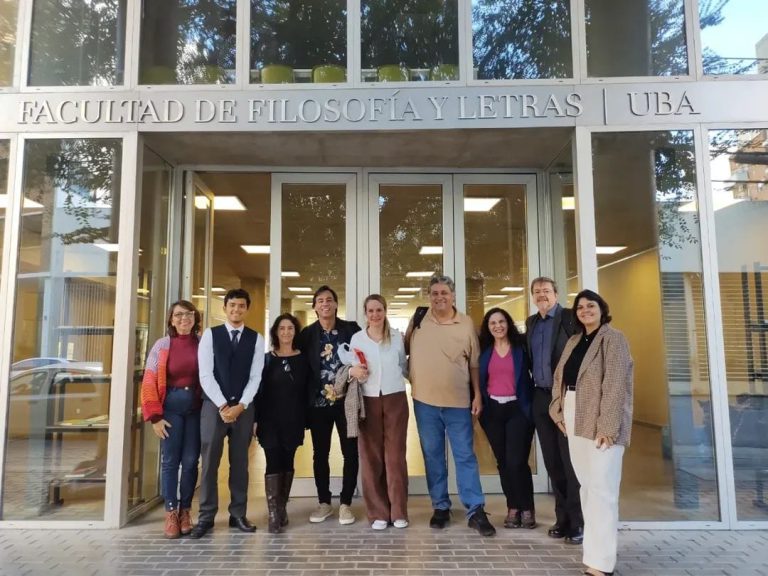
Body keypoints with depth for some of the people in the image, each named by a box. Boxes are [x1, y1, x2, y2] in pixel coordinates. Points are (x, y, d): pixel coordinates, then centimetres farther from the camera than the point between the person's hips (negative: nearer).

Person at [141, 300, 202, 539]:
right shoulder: (162, 345, 0)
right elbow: (149, 382, -1)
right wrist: (155, 416, -6)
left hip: (197, 407, 1)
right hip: (171, 406, -1)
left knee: (190, 461, 6)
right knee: (170, 460, 3)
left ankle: (185, 510, 20)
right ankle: (170, 512, 14)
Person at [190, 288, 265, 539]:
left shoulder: (256, 339, 4)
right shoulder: (210, 334, 2)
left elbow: (255, 377, 0)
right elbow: (205, 374, -4)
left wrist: (240, 406, -11)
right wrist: (222, 405, -11)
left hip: (244, 407, 1)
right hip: (214, 405, -1)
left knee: (240, 462, 8)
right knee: (209, 461, 2)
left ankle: (238, 515, 18)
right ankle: (206, 516, 13)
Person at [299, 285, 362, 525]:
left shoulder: (351, 329, -1)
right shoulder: (307, 333, 3)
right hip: (318, 402, 1)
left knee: (350, 452, 5)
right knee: (320, 453, 10)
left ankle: (346, 503, 19)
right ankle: (324, 502, 26)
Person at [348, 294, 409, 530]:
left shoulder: (397, 336, 4)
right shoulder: (357, 339, 2)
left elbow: (404, 366, 13)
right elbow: (351, 368, 5)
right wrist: (352, 371, -15)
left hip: (395, 399, 0)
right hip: (368, 401, 0)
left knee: (395, 455, 3)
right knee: (371, 456, 2)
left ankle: (398, 511, 12)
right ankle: (378, 512, 12)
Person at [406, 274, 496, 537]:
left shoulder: (466, 324, 0)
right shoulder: (418, 320, 0)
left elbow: (474, 363, 4)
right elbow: (404, 349, 10)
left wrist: (478, 395, 1)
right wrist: (410, 381, 1)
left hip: (458, 401, -1)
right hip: (425, 400, 1)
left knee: (465, 456, 4)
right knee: (432, 456, 10)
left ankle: (475, 511, 12)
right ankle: (440, 507, 24)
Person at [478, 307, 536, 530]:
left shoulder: (521, 347, -1)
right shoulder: (484, 351, 6)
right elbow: (478, 379, 8)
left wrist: (531, 405, -12)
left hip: (517, 408, -3)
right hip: (492, 410, 3)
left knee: (516, 461, -8)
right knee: (502, 462, 8)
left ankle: (527, 508, 9)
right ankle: (513, 507, 20)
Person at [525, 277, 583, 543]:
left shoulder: (570, 318, -6)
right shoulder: (531, 322, 14)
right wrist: (533, 387, 11)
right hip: (541, 397, 6)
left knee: (571, 461, 0)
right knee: (552, 461, 11)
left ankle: (578, 522, 11)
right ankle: (562, 517, 23)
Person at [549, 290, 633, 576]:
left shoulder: (613, 339, -5)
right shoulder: (573, 342, 16)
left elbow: (614, 384, -14)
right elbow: (559, 377, 18)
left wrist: (607, 426, -20)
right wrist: (558, 411, 6)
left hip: (601, 422, -7)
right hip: (575, 419, 7)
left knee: (601, 488, -9)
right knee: (586, 486, 11)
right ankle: (595, 545, 21)